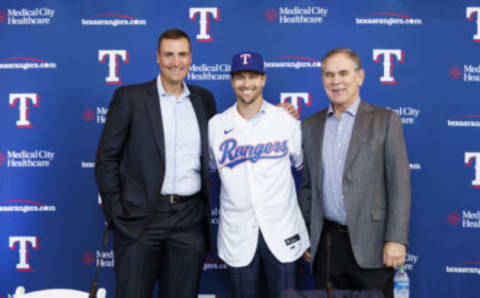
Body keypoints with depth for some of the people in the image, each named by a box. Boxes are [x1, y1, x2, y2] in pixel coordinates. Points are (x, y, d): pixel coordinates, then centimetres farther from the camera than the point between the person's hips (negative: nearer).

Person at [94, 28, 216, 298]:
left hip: (190, 218, 3)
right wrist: (115, 211, -6)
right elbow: (107, 158, -1)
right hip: (140, 218, -3)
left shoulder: (204, 99, 11)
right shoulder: (130, 98, -1)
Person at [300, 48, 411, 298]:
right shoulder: (311, 125, 10)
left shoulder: (385, 120, -1)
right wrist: (304, 234, 11)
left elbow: (399, 184, -6)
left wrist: (396, 239, -12)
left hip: (370, 242, -3)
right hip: (326, 242, 3)